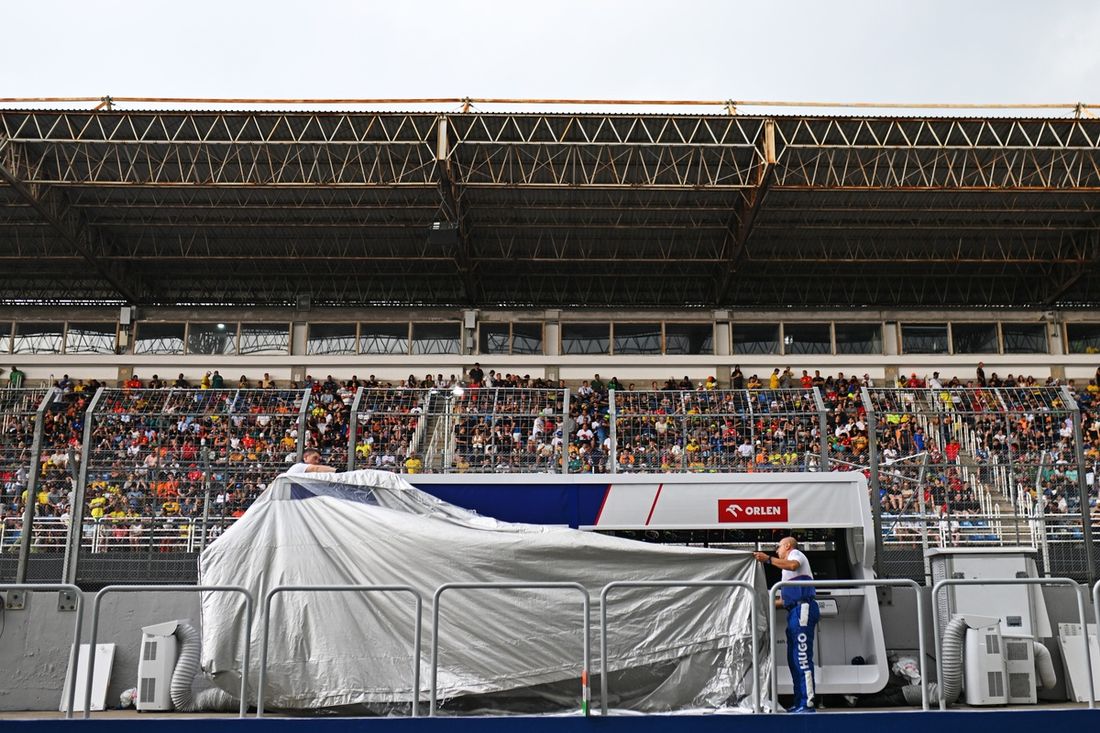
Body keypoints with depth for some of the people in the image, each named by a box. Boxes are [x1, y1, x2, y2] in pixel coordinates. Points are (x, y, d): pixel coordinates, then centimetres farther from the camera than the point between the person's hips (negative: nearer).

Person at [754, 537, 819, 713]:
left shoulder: (795, 553, 6)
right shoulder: (787, 567, 32)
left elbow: (792, 565, -21)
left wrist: (768, 559, -25)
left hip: (803, 609, -10)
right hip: (795, 612, 10)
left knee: (802, 658, -15)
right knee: (793, 659, 9)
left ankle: (808, 704, -19)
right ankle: (799, 703, 12)